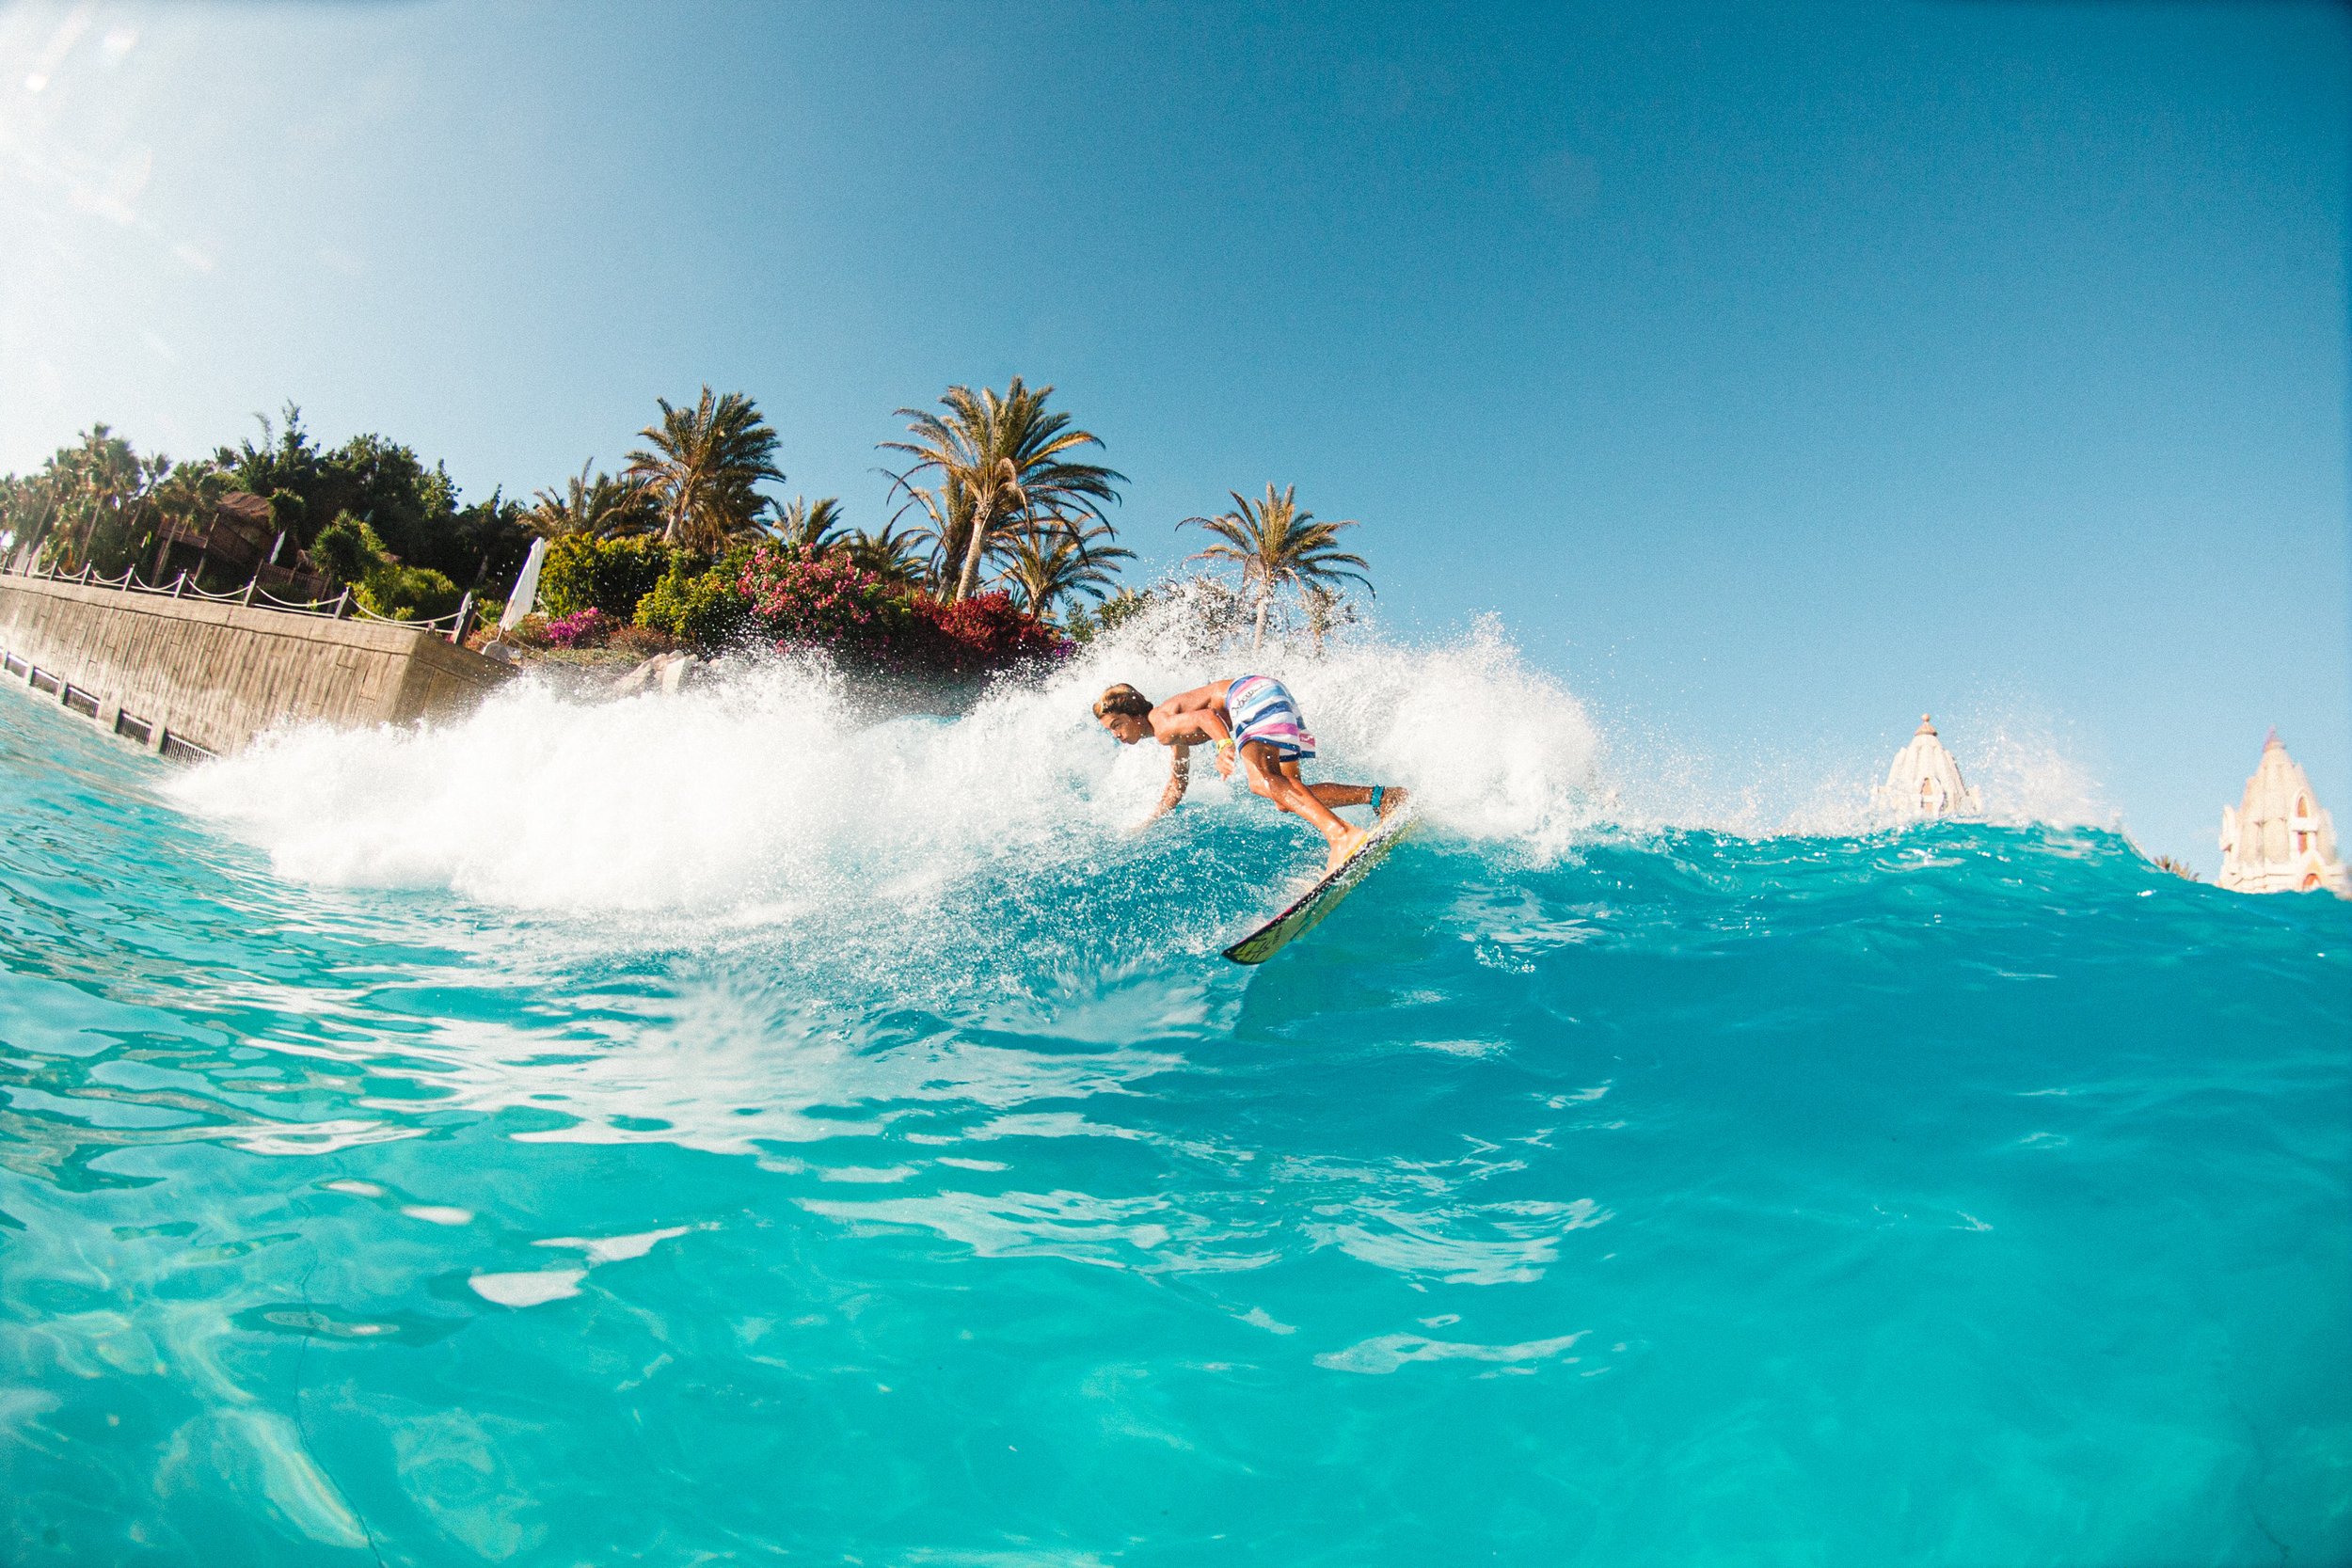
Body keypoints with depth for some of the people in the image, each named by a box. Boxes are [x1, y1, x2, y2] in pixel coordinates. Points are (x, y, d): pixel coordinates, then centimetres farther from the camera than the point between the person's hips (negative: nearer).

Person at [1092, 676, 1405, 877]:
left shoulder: (1162, 725, -4)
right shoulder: (1176, 737, 27)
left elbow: (1206, 715, -24)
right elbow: (1176, 787, 39)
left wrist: (1224, 747, -43)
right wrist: (1144, 825, 45)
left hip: (1254, 693, -9)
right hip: (1273, 698, 9)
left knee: (1261, 780, -29)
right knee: (1287, 797, 0)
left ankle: (1341, 834, -49)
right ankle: (1378, 796, -11)